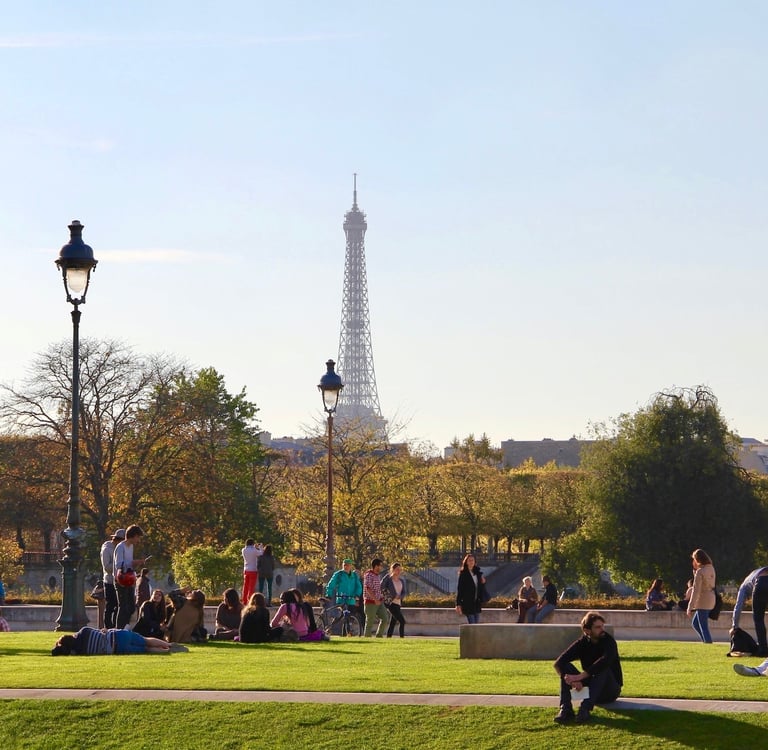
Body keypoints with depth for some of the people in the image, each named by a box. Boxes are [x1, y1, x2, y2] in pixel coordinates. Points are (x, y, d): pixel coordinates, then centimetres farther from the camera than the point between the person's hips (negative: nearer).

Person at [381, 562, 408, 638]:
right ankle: (402, 637, -16)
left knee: (392, 623, 8)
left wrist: (399, 596, -14)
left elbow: (405, 593, 9)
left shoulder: (402, 580, 13)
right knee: (402, 621, -16)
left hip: (398, 604, 7)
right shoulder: (388, 579, -4)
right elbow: (381, 587, -19)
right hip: (391, 603, -7)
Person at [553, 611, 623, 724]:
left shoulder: (609, 641, -12)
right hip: (589, 687, 3)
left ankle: (585, 709, -45)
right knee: (566, 667, -16)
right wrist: (573, 680, -33)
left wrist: (579, 676, -39)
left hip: (611, 690, -3)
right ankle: (565, 709, -32)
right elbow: (558, 663, -15)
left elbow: (605, 661, -34)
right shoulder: (582, 643, -3)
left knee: (602, 669, -33)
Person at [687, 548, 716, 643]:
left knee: (703, 627, -4)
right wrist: (695, 569, 11)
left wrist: (690, 607, -16)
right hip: (710, 599, 9)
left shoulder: (700, 572, -17)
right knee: (695, 623, 19)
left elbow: (696, 591, -18)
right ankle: (707, 641, 15)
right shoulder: (711, 568, 7)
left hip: (702, 601, -9)